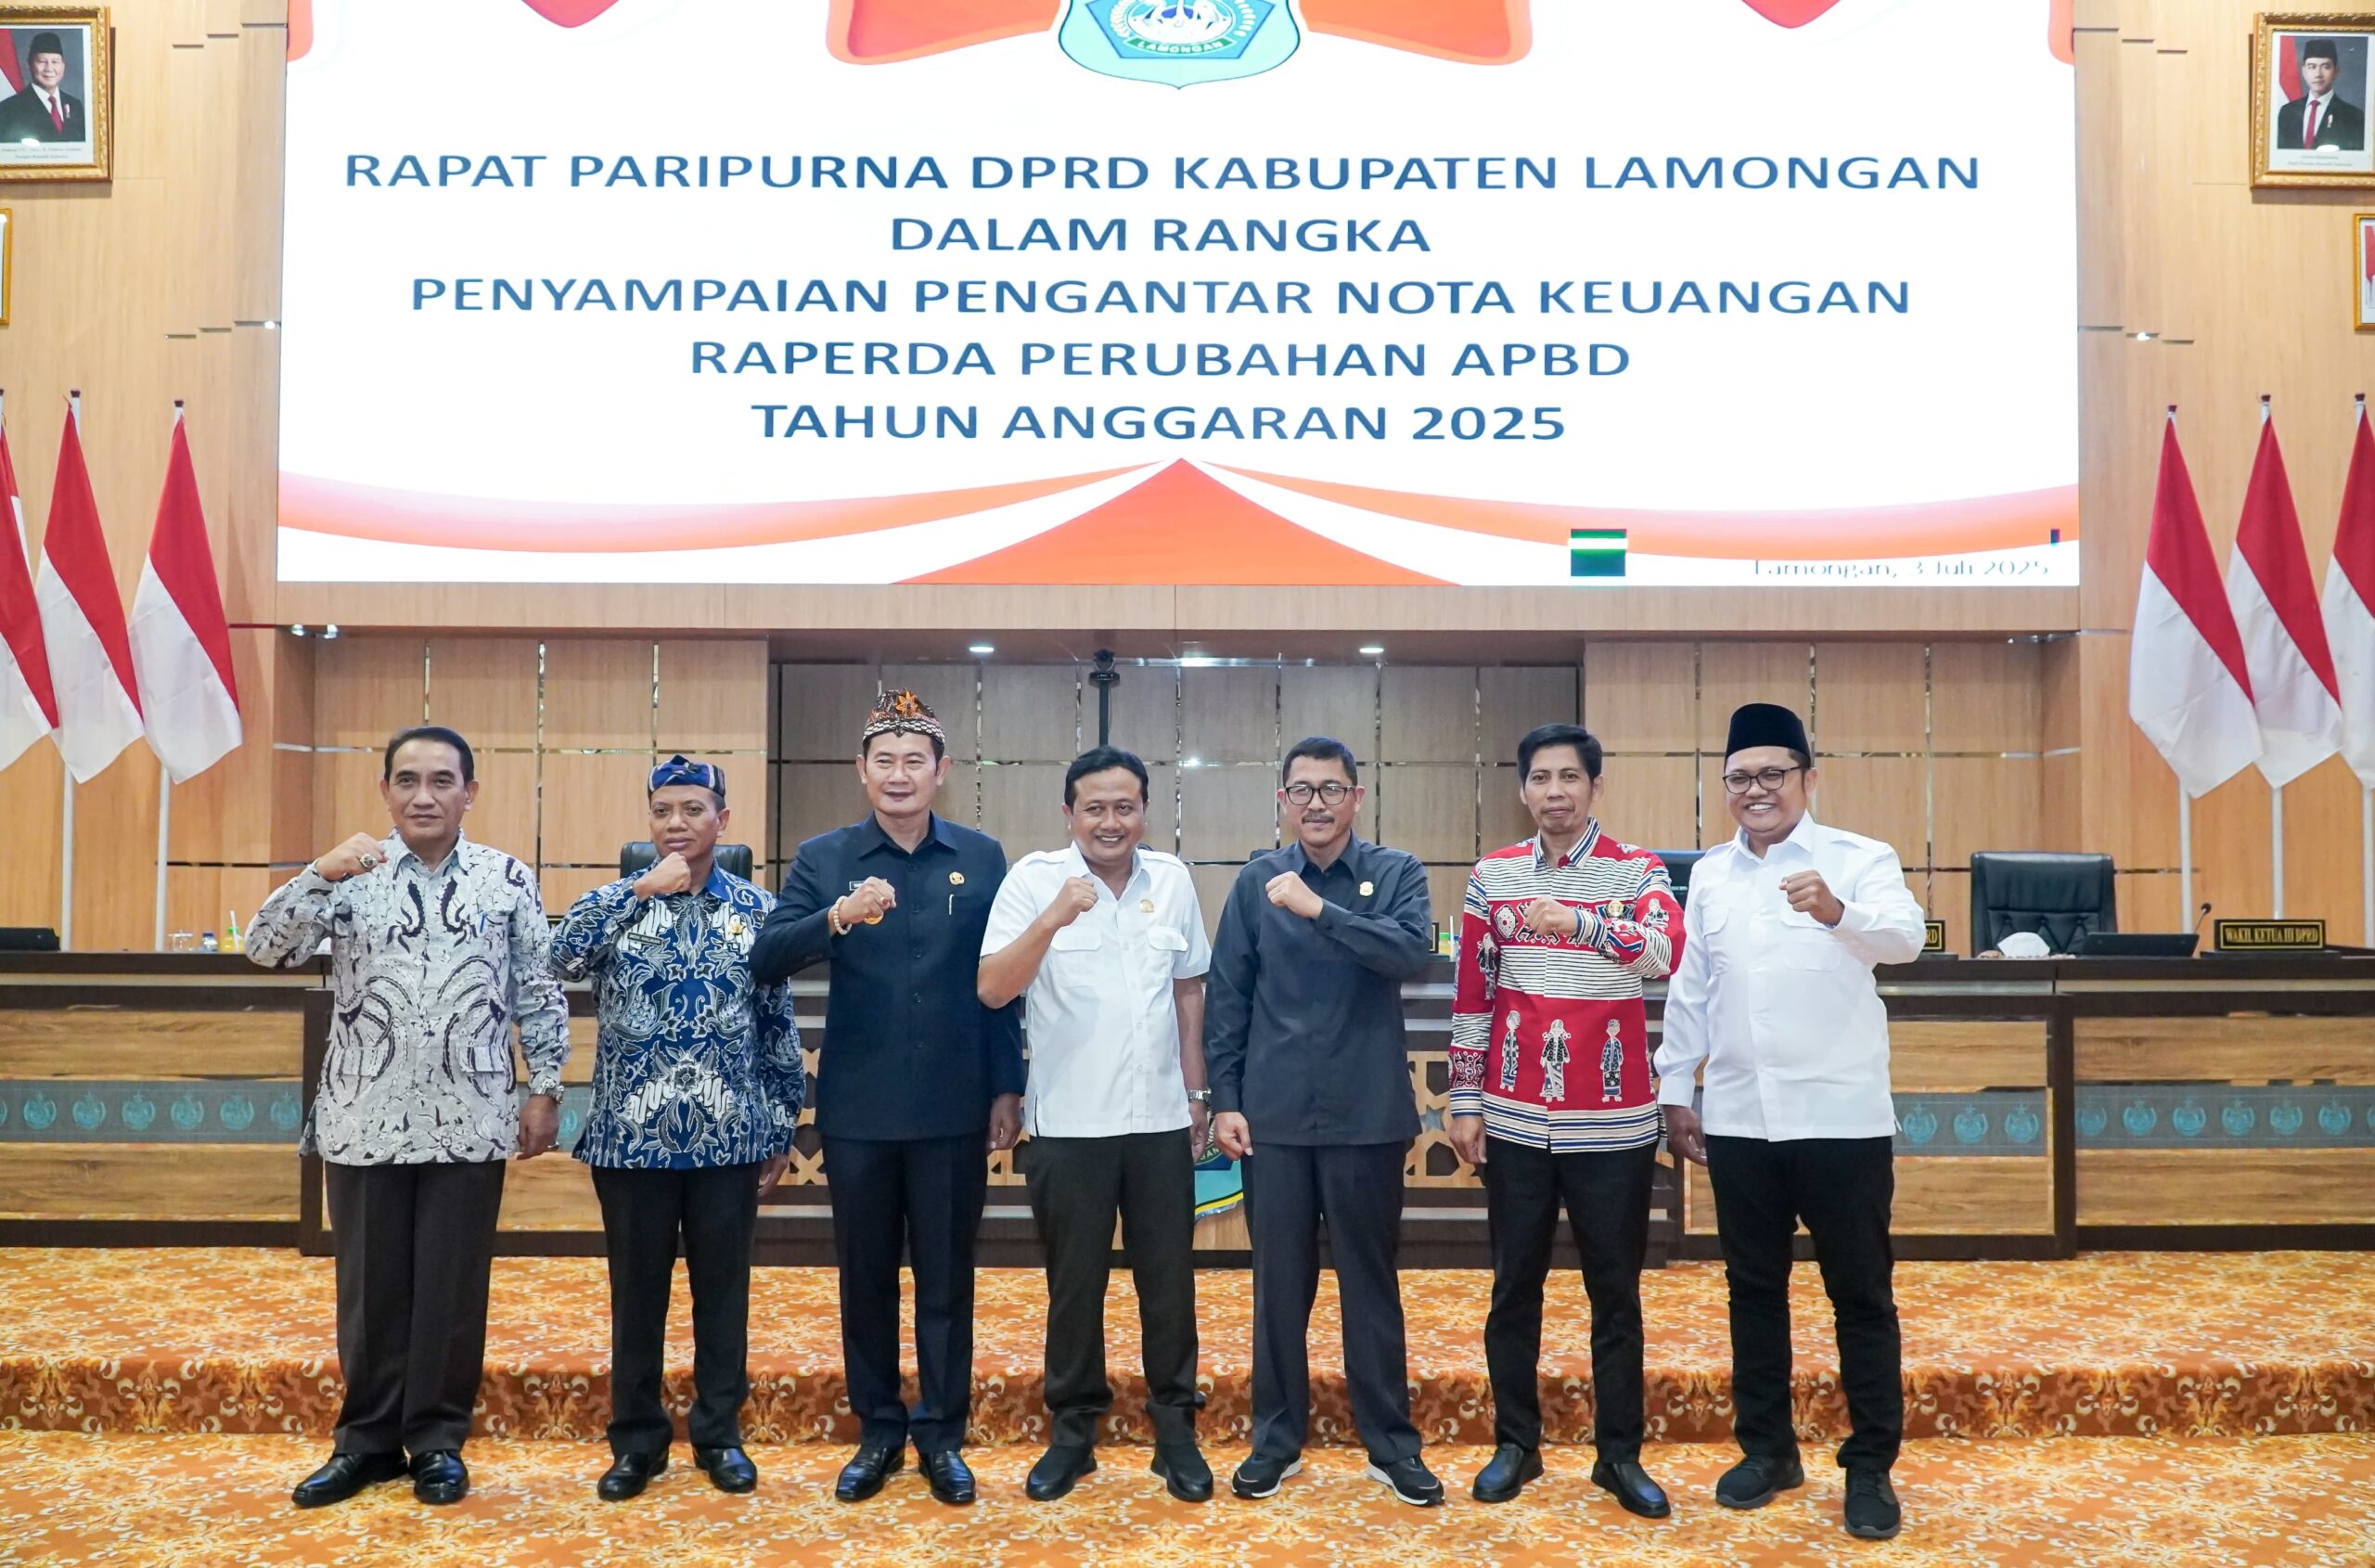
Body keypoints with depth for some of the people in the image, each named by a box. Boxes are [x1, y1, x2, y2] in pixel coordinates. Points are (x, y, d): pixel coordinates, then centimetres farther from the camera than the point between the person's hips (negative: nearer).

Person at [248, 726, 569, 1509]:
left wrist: (545, 1090, 1)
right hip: (366, 1118, 1)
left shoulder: (508, 880, 2)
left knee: (453, 1287, 7)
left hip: (469, 1121, 0)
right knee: (370, 1286, 11)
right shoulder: (350, 874, 2)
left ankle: (437, 1439, 22)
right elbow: (266, 949, -9)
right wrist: (320, 873, -23)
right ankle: (367, 1438, 26)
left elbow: (539, 994, 5)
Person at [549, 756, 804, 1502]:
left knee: (722, 1289, 10)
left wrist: (782, 1129, 5)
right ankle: (637, 1439, 25)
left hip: (729, 1139, 0)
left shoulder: (758, 909, 2)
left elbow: (779, 1026, 5)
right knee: (637, 1291, 10)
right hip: (631, 1137, 0)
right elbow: (563, 957, -19)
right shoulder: (616, 902, 2)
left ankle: (719, 1434, 25)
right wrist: (641, 889, -22)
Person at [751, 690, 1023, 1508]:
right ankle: (878, 1432, 28)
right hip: (858, 1108, 1)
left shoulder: (981, 857, 0)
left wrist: (1008, 1087, 1)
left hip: (954, 1107, 0)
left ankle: (942, 1435, 24)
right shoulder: (823, 857, 0)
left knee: (946, 1279, 10)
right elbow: (765, 962, -11)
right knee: (865, 1277, 13)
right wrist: (836, 918, -28)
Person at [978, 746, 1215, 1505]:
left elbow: (1189, 990, 12)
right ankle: (1072, 1433, 26)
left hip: (1160, 1120, 3)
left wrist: (1198, 1093, 12)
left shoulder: (1172, 879, 4)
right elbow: (992, 990, -16)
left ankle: (1176, 1434, 25)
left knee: (1169, 1283, 10)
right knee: (1075, 1286, 10)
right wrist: (1053, 918, -29)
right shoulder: (1033, 879, -7)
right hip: (1069, 1124, -2)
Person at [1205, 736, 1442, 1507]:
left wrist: (1318, 909, -25)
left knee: (1371, 1281, 9)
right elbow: (1226, 996, 3)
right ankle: (1276, 1438, 24)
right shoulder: (1256, 881, 3)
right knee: (1279, 1282, 10)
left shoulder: (1395, 872, 0)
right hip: (1274, 1116, 1)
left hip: (1367, 1115, -1)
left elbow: (1414, 953, -19)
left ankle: (1392, 1443, 22)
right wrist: (1224, 1099, -1)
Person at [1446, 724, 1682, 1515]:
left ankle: (1620, 1454, 20)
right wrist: (1464, 1100, 4)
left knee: (1615, 1292, 8)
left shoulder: (1638, 871, -4)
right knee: (1514, 1287, 10)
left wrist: (1579, 923, -40)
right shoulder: (1493, 874, 4)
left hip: (1612, 1120, -2)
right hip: (1515, 1118, 2)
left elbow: (1670, 951, -25)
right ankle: (1515, 1444, 23)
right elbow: (1471, 995, 6)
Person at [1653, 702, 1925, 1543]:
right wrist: (1675, 1091, 10)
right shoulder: (1709, 875, 9)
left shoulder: (1860, 858, -4)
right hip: (1739, 1117, 4)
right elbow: (1688, 990, 12)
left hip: (1840, 1114, -4)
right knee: (1753, 1288, 13)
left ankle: (1870, 1466, 18)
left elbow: (1904, 936, -23)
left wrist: (1838, 911, -43)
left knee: (1860, 1294, 6)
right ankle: (1766, 1448, 27)